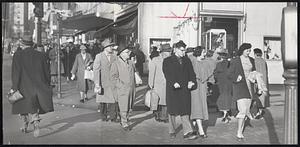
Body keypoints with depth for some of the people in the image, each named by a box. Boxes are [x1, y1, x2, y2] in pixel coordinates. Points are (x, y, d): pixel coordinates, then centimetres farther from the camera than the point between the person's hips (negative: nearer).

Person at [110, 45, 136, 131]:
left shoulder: (130, 63, 13)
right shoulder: (115, 64, -5)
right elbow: (113, 77, -9)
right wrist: (121, 85, -15)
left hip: (131, 89, 6)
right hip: (122, 90, -6)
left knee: (128, 107, 12)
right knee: (123, 108, -3)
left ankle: (125, 120, 28)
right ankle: (124, 124, 8)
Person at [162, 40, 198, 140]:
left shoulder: (187, 60, 13)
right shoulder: (167, 61, 0)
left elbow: (191, 73, 10)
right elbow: (167, 74, -10)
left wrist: (191, 81, -10)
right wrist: (173, 83, -25)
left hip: (185, 89, 3)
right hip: (172, 90, -2)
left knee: (185, 111, -1)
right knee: (172, 112, 9)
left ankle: (188, 132, 0)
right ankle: (172, 131, 24)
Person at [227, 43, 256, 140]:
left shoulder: (251, 60, 12)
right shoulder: (235, 61, -5)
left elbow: (254, 72, 23)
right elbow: (229, 74, -5)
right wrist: (236, 77, -24)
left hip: (249, 86, 6)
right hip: (239, 86, -6)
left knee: (246, 109, 8)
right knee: (242, 109, -16)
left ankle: (241, 130, 20)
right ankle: (239, 133, -10)